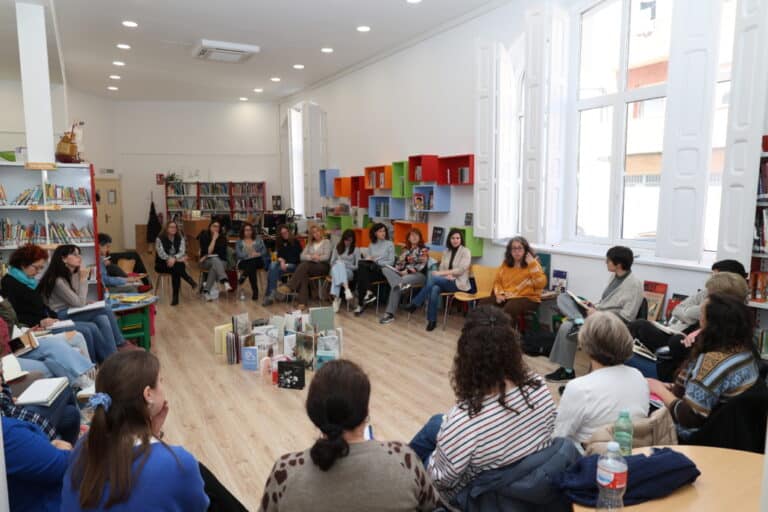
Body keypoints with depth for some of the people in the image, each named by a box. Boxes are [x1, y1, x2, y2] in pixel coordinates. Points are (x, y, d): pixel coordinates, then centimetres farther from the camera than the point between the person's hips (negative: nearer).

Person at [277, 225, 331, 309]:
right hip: (310, 265, 4)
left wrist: (317, 258, -15)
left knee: (304, 265, -33)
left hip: (322, 266, -4)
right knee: (303, 273, -33)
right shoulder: (310, 243, 21)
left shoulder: (326, 242, 8)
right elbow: (302, 256, 9)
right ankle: (303, 302, -42)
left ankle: (289, 287, -39)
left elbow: (326, 256, -4)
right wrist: (311, 257, -8)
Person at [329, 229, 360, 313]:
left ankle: (336, 298, -52)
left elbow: (357, 266, 4)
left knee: (340, 264, -38)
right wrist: (339, 264, -4)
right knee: (338, 264, -37)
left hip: (349, 272, -2)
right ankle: (347, 289, -57)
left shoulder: (356, 250, 11)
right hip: (336, 270, 2)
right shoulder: (338, 247, 19)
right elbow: (332, 262, 17)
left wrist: (345, 265, -10)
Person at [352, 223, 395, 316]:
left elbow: (391, 262, 0)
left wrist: (376, 262, -12)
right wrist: (368, 259, -9)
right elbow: (367, 258, 16)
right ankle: (369, 293, -34)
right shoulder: (371, 245, 22)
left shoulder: (390, 244, 8)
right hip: (371, 270, 4)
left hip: (382, 271, -4)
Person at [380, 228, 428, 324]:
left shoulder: (424, 249, 2)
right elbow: (400, 262, 16)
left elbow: (421, 266, -9)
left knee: (395, 286, -34)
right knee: (385, 269, -24)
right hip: (404, 273, 6)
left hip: (419, 275, -6)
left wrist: (407, 271, -16)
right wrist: (398, 269, -7)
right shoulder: (406, 249, 20)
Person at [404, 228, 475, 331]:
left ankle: (415, 303, -22)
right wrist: (446, 275, -14)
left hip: (459, 283, -4)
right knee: (435, 289, -34)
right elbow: (441, 268, 10)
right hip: (446, 281, 5)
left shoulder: (466, 252, -3)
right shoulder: (446, 251, 15)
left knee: (432, 277, -30)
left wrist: (441, 273, -20)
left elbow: (460, 270, -14)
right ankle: (432, 320, -28)